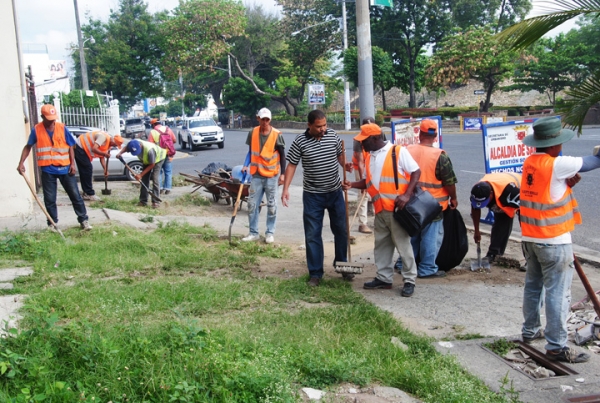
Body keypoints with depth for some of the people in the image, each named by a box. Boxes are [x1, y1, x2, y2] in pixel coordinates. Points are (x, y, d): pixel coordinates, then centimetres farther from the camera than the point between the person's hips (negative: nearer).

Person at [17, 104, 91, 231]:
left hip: (64, 168, 0)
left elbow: (70, 147, 3)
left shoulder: (62, 128, -2)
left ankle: (83, 220, 13)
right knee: (49, 199, 5)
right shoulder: (36, 130, -1)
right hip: (47, 170, 0)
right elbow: (28, 146, 7)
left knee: (75, 195, 3)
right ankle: (52, 224, 17)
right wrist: (21, 162, -3)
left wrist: (72, 164, -4)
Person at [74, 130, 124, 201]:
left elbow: (102, 157, 11)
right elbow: (94, 149, -30)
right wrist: (105, 154, -24)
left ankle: (86, 193, 18)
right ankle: (90, 194, -5)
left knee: (84, 172, 12)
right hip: (79, 147, -10)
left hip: (82, 149, 10)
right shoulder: (103, 137, -23)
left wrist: (106, 169, 2)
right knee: (88, 170, -9)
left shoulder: (108, 144, 8)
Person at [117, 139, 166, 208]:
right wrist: (120, 153, -24)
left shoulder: (149, 150, -44)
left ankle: (156, 202, -17)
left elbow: (152, 165, -30)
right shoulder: (134, 144, -28)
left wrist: (141, 174, -29)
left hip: (158, 158, -7)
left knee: (155, 179, -18)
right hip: (147, 160, 7)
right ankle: (143, 201, 8)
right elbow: (125, 148, -3)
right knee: (144, 179, 2)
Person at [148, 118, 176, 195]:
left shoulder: (152, 132, -7)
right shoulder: (168, 129, 1)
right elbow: (174, 140, 6)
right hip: (168, 154, 2)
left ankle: (160, 188, 6)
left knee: (159, 172, 10)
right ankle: (167, 188, 5)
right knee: (168, 172, 8)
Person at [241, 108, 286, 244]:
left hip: (272, 175, -3)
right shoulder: (253, 133, 1)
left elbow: (282, 155, -4)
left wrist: (282, 174, -7)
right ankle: (254, 233, 14)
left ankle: (270, 233, 16)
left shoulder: (276, 135, -9)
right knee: (252, 204, 4)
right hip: (256, 174, 3)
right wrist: (246, 166, 0)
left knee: (271, 205, 5)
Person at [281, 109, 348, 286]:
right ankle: (315, 273, 11)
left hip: (335, 192, 3)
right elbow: (291, 165, -6)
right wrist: (285, 189, -14)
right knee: (312, 234, 1)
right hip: (313, 195, -3)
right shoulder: (300, 141, -10)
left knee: (341, 230, 12)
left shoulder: (333, 135, -2)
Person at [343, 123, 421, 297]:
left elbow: (416, 172, -9)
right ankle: (384, 278, 25)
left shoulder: (398, 151, -9)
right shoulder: (369, 157, 12)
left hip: (397, 208, -7)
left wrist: (407, 195, -19)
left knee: (403, 244, 0)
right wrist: (352, 184, 3)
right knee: (381, 244, 14)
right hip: (380, 209, 7)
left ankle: (409, 280, 9)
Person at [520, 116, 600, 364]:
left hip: (530, 237, 8)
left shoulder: (530, 163, 5)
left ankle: (530, 331, 31)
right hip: (553, 240, -8)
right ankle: (557, 346, 0)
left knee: (532, 285, 18)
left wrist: (567, 182, -4)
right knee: (557, 293, -3)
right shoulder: (557, 164, -17)